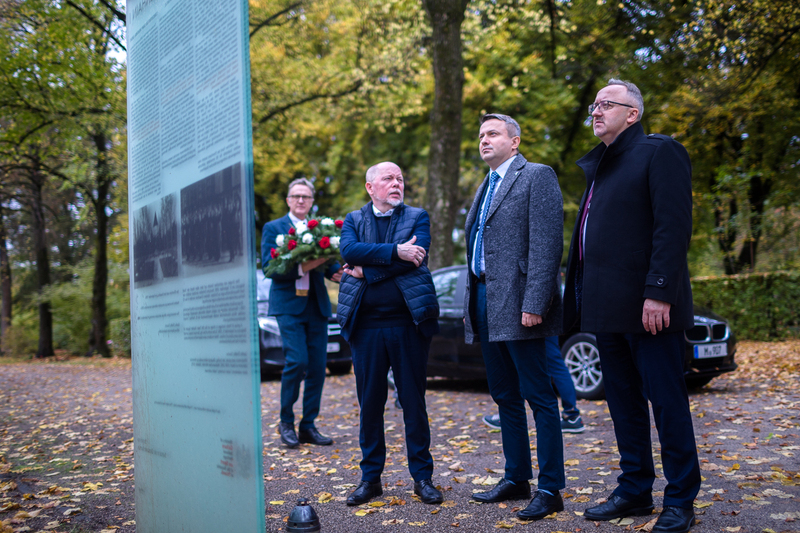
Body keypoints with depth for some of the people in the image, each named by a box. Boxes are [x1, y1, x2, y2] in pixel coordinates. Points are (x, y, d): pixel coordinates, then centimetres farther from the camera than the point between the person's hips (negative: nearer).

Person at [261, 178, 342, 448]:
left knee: (318, 367, 2)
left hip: (317, 305, 4)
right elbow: (268, 266, -7)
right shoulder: (273, 228, 4)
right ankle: (286, 422, 5)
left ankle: (308, 426, 12)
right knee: (297, 361, -14)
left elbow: (328, 262, 8)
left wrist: (336, 271, -15)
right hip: (289, 304, -4)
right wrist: (301, 267, -20)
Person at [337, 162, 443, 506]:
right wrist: (395, 251, -17)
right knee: (369, 403, 7)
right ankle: (370, 477, 20)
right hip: (366, 325, 1)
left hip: (408, 322, -1)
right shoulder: (353, 220, 13)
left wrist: (366, 269, -10)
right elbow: (348, 250, -9)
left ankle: (422, 477, 17)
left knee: (414, 401, 5)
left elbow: (417, 257, -10)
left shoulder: (417, 217, 9)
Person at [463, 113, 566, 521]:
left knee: (538, 396, -3)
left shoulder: (536, 176, -4)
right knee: (504, 396, 14)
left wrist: (534, 304, -22)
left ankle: (550, 489, 4)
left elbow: (546, 244, -14)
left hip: (517, 304, -9)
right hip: (485, 304, 9)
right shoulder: (486, 186, 21)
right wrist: (472, 304, 16)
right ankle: (516, 479, 25)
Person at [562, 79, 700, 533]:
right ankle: (635, 491, 24)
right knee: (624, 402, 13)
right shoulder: (600, 166, 20)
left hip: (645, 305, -8)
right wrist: (585, 299, 13)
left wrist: (658, 292, -21)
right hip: (607, 307, 8)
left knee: (667, 401, 0)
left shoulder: (659, 152, -4)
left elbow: (674, 227, -14)